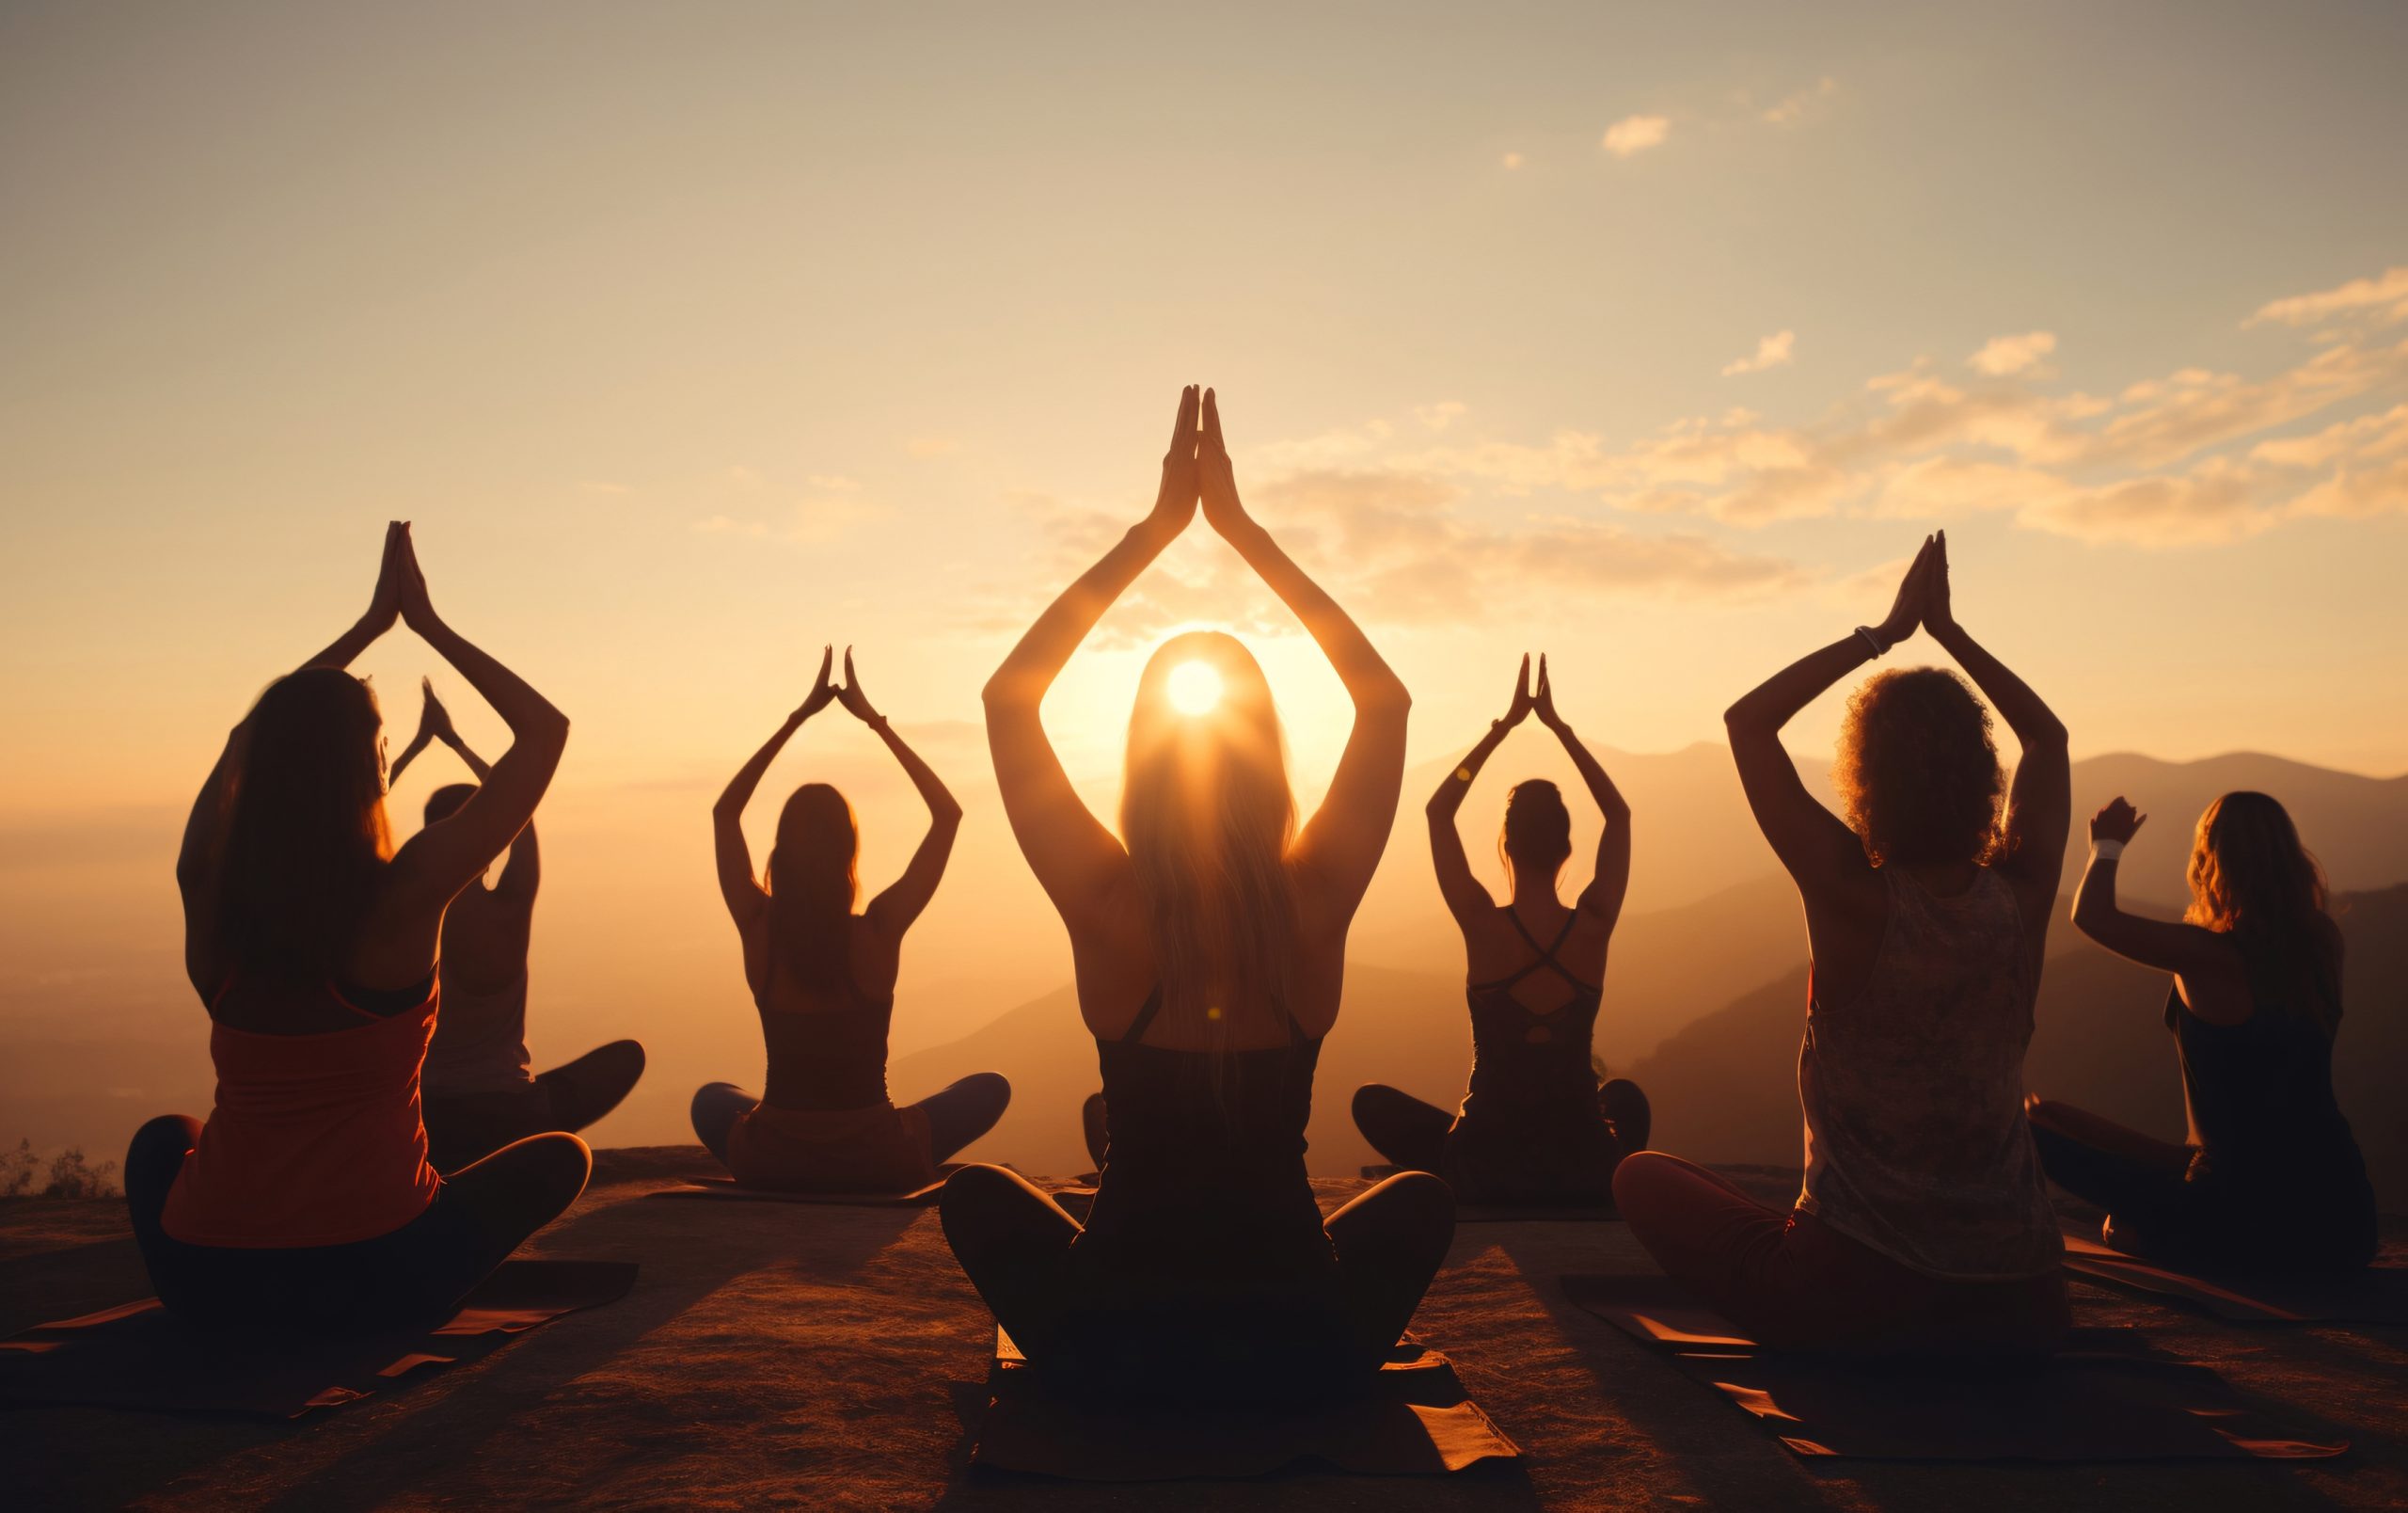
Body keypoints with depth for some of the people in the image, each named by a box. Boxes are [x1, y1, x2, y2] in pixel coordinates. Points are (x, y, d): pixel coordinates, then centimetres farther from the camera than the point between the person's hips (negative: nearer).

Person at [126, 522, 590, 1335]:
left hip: (203, 1277, 5)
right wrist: (425, 622, 3)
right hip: (375, 1280, -4)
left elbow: (255, 739, 18)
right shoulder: (406, 895, -15)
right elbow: (545, 728, -5)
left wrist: (369, 624, 21)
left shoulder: (208, 892, -3)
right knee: (561, 1153, 19)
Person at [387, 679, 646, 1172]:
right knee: (627, 1053, 18)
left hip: (424, 1123, 1)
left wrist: (418, 742, 12)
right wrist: (456, 741, 14)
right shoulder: (511, 909, -10)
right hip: (510, 1120, -1)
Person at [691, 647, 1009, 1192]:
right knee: (990, 1087, 21)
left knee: (712, 1099, 35)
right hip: (877, 1168, -2)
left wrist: (798, 716, 6)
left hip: (769, 1166, 3)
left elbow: (724, 811, 7)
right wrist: (875, 720, -1)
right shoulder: (879, 931, -16)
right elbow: (948, 813, -4)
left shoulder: (759, 928, -11)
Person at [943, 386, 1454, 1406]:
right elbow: (1384, 698, 2)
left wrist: (1156, 528, -3)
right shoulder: (1317, 903, -13)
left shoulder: (1107, 907, -16)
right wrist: (1241, 528, 2)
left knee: (976, 1192, 27)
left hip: (1109, 1348, -1)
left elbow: (1008, 693, -3)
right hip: (1299, 1349, 1)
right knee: (1421, 1198, 31)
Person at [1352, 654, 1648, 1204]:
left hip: (1485, 1168, -2)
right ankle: (1621, 1180, 20)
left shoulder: (1483, 927, -14)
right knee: (1626, 1096, 38)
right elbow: (1619, 814, 9)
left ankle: (1460, 1176, 15)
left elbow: (1438, 811, 0)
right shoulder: (1594, 927, -9)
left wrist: (1506, 723, 3)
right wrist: (1558, 724, 9)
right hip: (1586, 1169, 3)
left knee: (1371, 1099, 23)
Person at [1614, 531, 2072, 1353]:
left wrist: (1886, 629, -4)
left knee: (1642, 1177, 14)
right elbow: (2048, 736, 13)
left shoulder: (1856, 899, -18)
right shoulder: (2021, 896, -6)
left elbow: (1747, 721, -8)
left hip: (1855, 1293, -5)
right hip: (2020, 1304, 6)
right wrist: (1945, 627, 11)